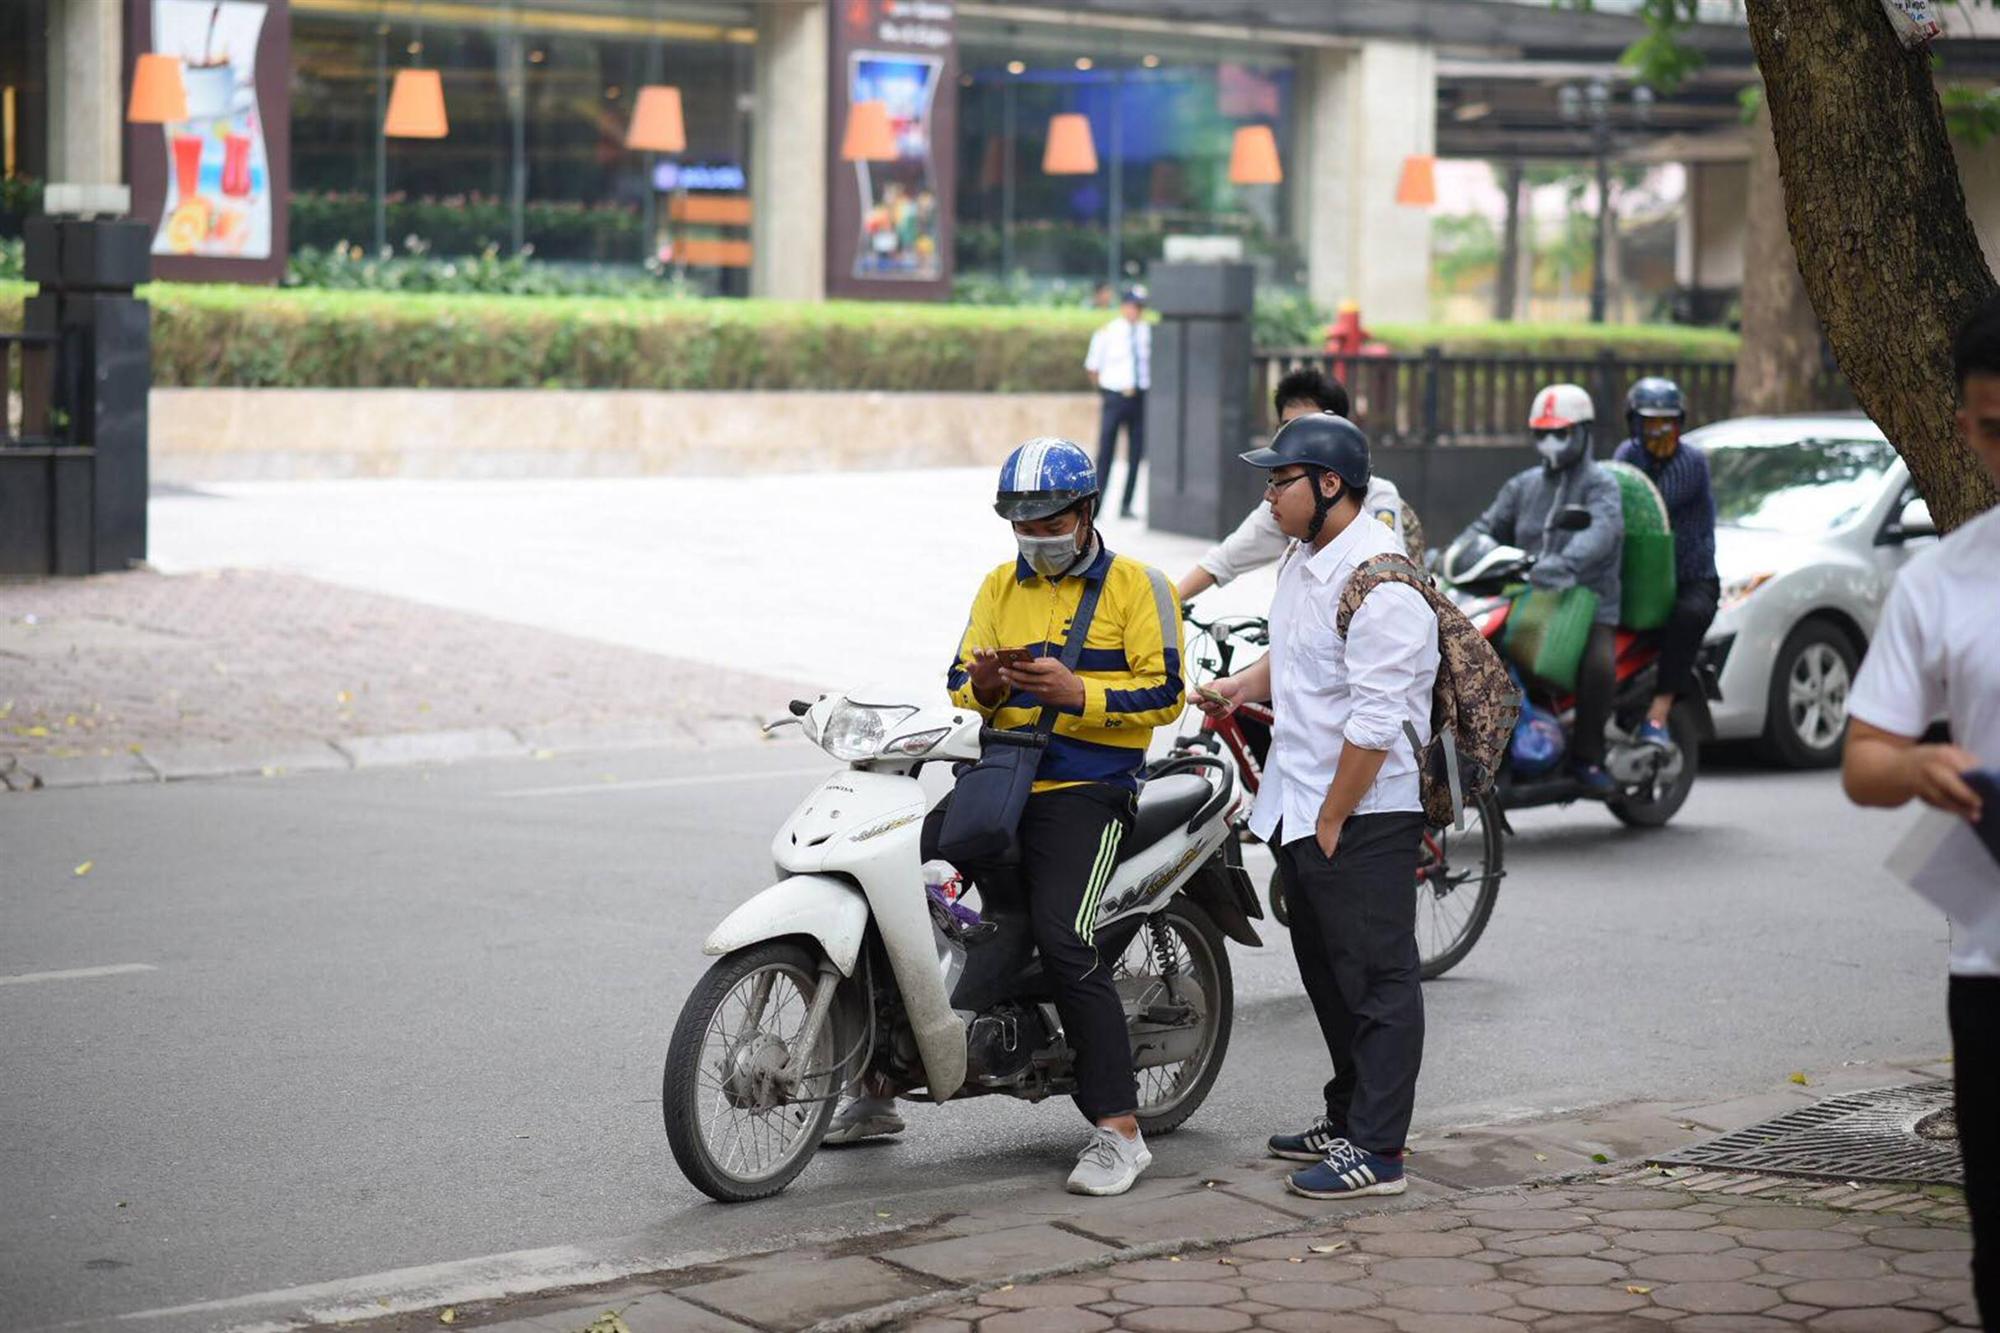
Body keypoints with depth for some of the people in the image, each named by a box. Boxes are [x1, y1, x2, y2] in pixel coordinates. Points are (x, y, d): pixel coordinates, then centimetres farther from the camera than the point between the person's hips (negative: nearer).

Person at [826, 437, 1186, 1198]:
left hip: (1087, 788, -6)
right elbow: (960, 683, 14)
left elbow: (1165, 696, -7)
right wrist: (983, 687, -10)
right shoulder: (1000, 588, 16)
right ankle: (877, 1089, 12)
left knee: (1062, 938, -24)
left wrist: (1075, 691, -19)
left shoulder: (1137, 587, 0)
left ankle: (1118, 1128, -18)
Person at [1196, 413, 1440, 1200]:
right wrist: (1248, 684, 11)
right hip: (1299, 805, 10)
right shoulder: (1306, 558, 11)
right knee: (1327, 972, 19)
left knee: (1377, 978, -4)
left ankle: (1377, 1150, -1)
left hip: (1365, 816, -10)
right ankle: (1348, 1117, 32)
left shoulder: (1381, 584, -21)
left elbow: (1375, 721, -23)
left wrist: (1332, 822, -20)